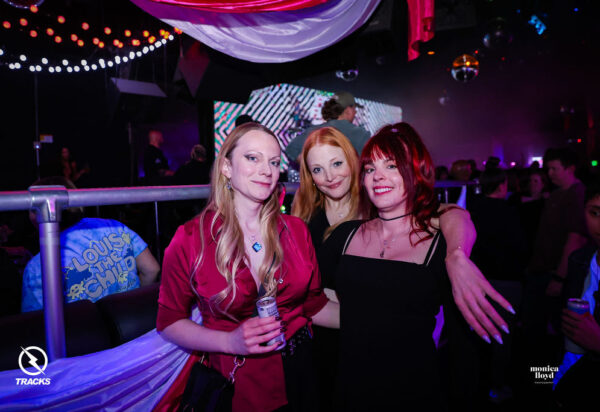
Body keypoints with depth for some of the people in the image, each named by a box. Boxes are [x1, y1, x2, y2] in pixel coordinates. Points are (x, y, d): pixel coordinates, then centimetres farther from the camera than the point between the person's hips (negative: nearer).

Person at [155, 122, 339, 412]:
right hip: (237, 386, -3)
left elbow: (314, 305, 4)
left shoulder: (296, 230, -5)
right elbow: (169, 321, -6)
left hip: (300, 372, 3)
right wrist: (230, 342, -20)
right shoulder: (190, 240, -13)